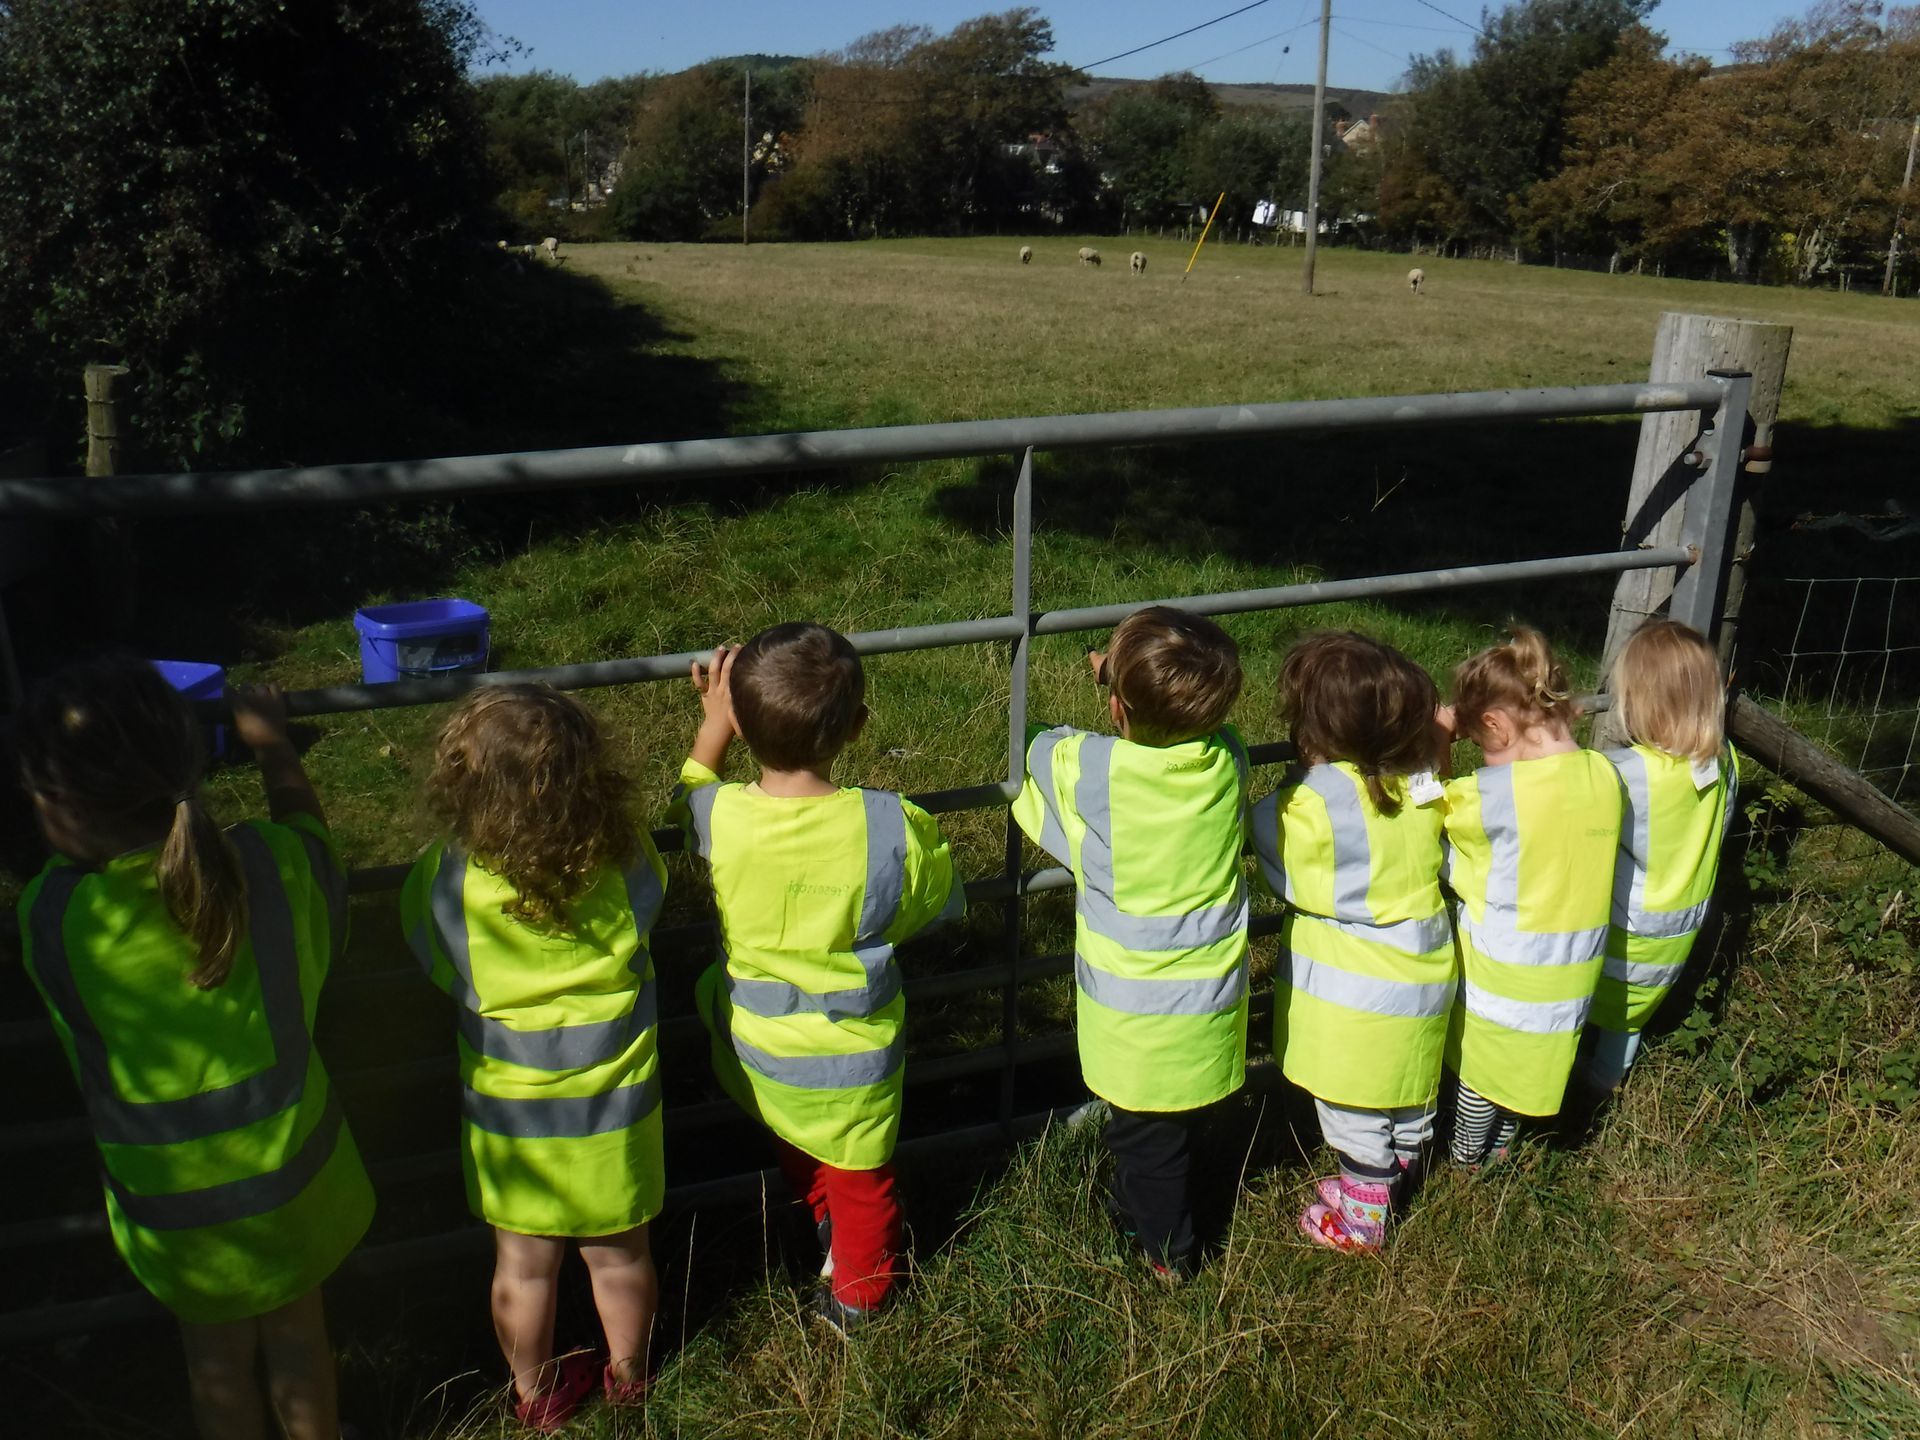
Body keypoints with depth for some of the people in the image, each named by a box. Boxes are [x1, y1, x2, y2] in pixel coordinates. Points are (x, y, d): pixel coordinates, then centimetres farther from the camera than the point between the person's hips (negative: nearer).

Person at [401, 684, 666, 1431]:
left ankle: (535, 1394, 46)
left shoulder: (444, 881, -25)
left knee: (523, 1266, 23)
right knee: (619, 1254, 24)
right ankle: (627, 1373, 48)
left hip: (509, 1116, 0)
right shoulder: (624, 866, -24)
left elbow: (441, 970, -5)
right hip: (614, 1106, 0)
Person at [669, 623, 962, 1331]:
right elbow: (941, 904, -8)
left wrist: (713, 721, 10)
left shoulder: (719, 818, -26)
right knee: (861, 1178, 26)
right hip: (853, 1056, -1)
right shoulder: (893, 828, -30)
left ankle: (824, 1223, 60)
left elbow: (687, 792, 1)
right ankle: (857, 1292, 49)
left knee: (794, 1148, 34)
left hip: (754, 1044, 2)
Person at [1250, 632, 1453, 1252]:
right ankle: (1400, 1177, 45)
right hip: (1425, 974, 6)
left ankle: (1361, 1217, 27)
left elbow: (1294, 880, -15)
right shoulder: (1422, 781, -8)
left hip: (1355, 993, -6)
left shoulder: (1313, 799, -27)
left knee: (1355, 1113, 12)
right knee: (1410, 1091, 25)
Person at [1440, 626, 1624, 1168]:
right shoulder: (1604, 774, -11)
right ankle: (1500, 1144, 48)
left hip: (1504, 967, -5)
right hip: (1574, 965, 5)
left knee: (1483, 1062, 20)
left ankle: (1466, 1152, 42)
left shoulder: (1494, 793, -28)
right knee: (1530, 1056, 27)